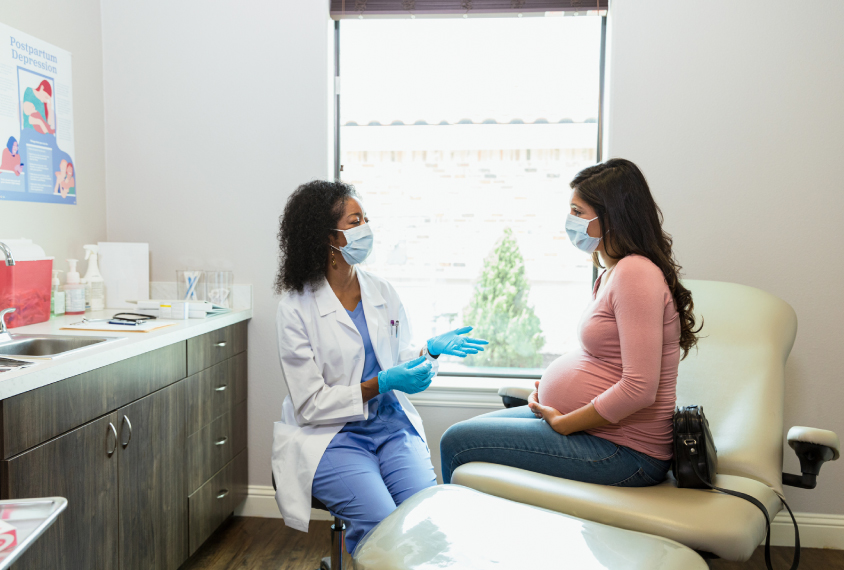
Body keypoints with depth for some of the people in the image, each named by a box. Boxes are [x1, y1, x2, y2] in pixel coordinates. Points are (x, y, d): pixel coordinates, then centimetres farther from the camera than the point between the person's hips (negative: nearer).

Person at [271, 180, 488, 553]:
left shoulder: (382, 292, 7)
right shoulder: (296, 308, -7)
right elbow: (310, 405, -10)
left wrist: (431, 350, -7)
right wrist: (381, 384, -19)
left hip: (391, 425, 4)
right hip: (331, 435, -4)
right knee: (382, 522, -25)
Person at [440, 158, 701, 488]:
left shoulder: (636, 273, -21)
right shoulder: (613, 272, 12)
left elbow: (639, 389, -26)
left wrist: (563, 423, -16)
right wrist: (548, 389, 7)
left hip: (623, 452, -10)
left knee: (456, 444, -9)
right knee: (468, 431, 14)